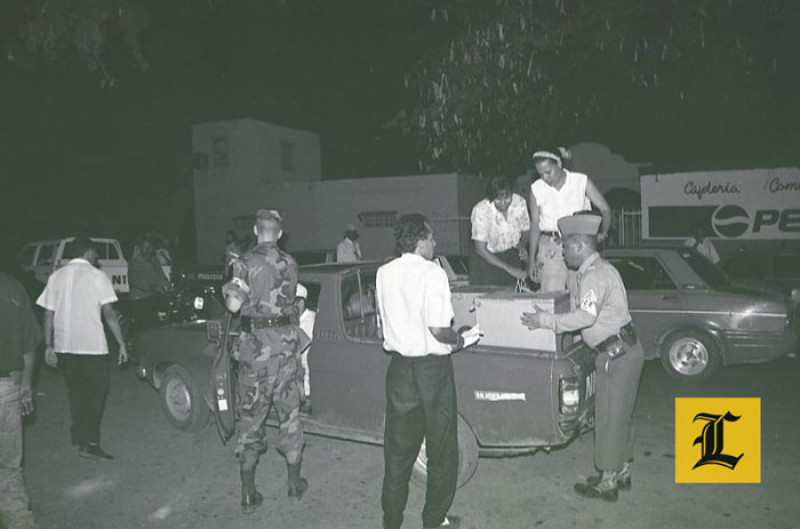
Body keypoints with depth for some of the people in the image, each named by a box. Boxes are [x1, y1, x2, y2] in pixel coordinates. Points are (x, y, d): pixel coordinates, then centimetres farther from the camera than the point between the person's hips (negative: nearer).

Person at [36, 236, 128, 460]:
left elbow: (48, 314, 8)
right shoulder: (97, 276, -6)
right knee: (97, 393, 2)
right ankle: (89, 442, -4)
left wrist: (49, 346, 13)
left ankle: (79, 437, 27)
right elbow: (109, 314, -9)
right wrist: (121, 343, -6)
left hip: (64, 346, 5)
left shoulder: (56, 276, 8)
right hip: (92, 345, -5)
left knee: (75, 392, 17)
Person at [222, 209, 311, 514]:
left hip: (255, 346, -3)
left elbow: (234, 305, -14)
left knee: (251, 417, 8)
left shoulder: (246, 263, -9)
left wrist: (227, 288, 5)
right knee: (289, 414, 15)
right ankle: (295, 483, 26)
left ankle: (248, 494, 13)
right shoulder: (289, 263, 3)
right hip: (286, 344, 3)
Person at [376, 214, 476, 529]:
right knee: (441, 450, 12)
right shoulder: (432, 273, -16)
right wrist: (457, 340, -2)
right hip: (432, 368, -5)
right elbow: (437, 329, -21)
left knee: (398, 448, 16)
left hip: (399, 366, 5)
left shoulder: (384, 273, 2)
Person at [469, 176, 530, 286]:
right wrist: (508, 268, -25)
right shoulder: (481, 210, -25)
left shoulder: (520, 203, -16)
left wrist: (522, 245, -18)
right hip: (486, 257, -3)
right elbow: (480, 249, -22)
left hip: (512, 255, 3)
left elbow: (525, 230, 5)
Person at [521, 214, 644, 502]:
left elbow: (586, 316, -29)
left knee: (609, 416, -1)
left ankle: (607, 482, 10)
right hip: (622, 351, 10)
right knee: (619, 415, 18)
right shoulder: (599, 269, 14)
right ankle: (622, 471, 31)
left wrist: (545, 321, -22)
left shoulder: (595, 274, -18)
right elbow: (590, 315, 16)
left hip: (617, 354, -10)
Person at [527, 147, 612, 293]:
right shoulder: (536, 189, 2)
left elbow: (605, 209, 4)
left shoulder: (581, 181, -1)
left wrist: (603, 233, -10)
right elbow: (535, 224, 8)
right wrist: (532, 259, 7)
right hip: (550, 248, 1)